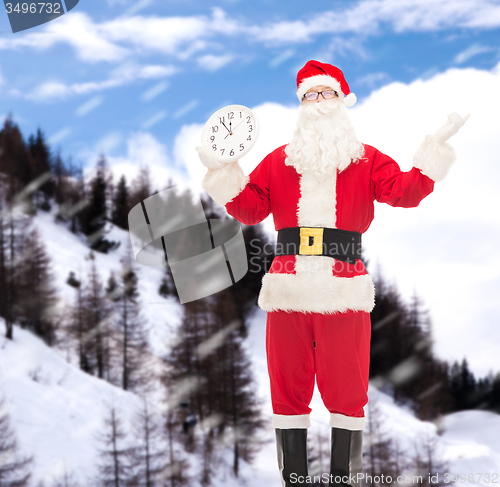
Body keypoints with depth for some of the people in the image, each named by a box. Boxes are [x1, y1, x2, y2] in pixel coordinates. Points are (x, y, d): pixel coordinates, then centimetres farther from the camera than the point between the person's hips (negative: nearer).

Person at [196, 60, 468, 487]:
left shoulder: (366, 160, 12)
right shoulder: (278, 161, 17)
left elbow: (405, 192, -2)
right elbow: (250, 208, 9)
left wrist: (436, 147, -8)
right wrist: (221, 172, -1)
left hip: (345, 291, -2)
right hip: (288, 291, 2)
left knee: (346, 390, 0)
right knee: (289, 391, 4)